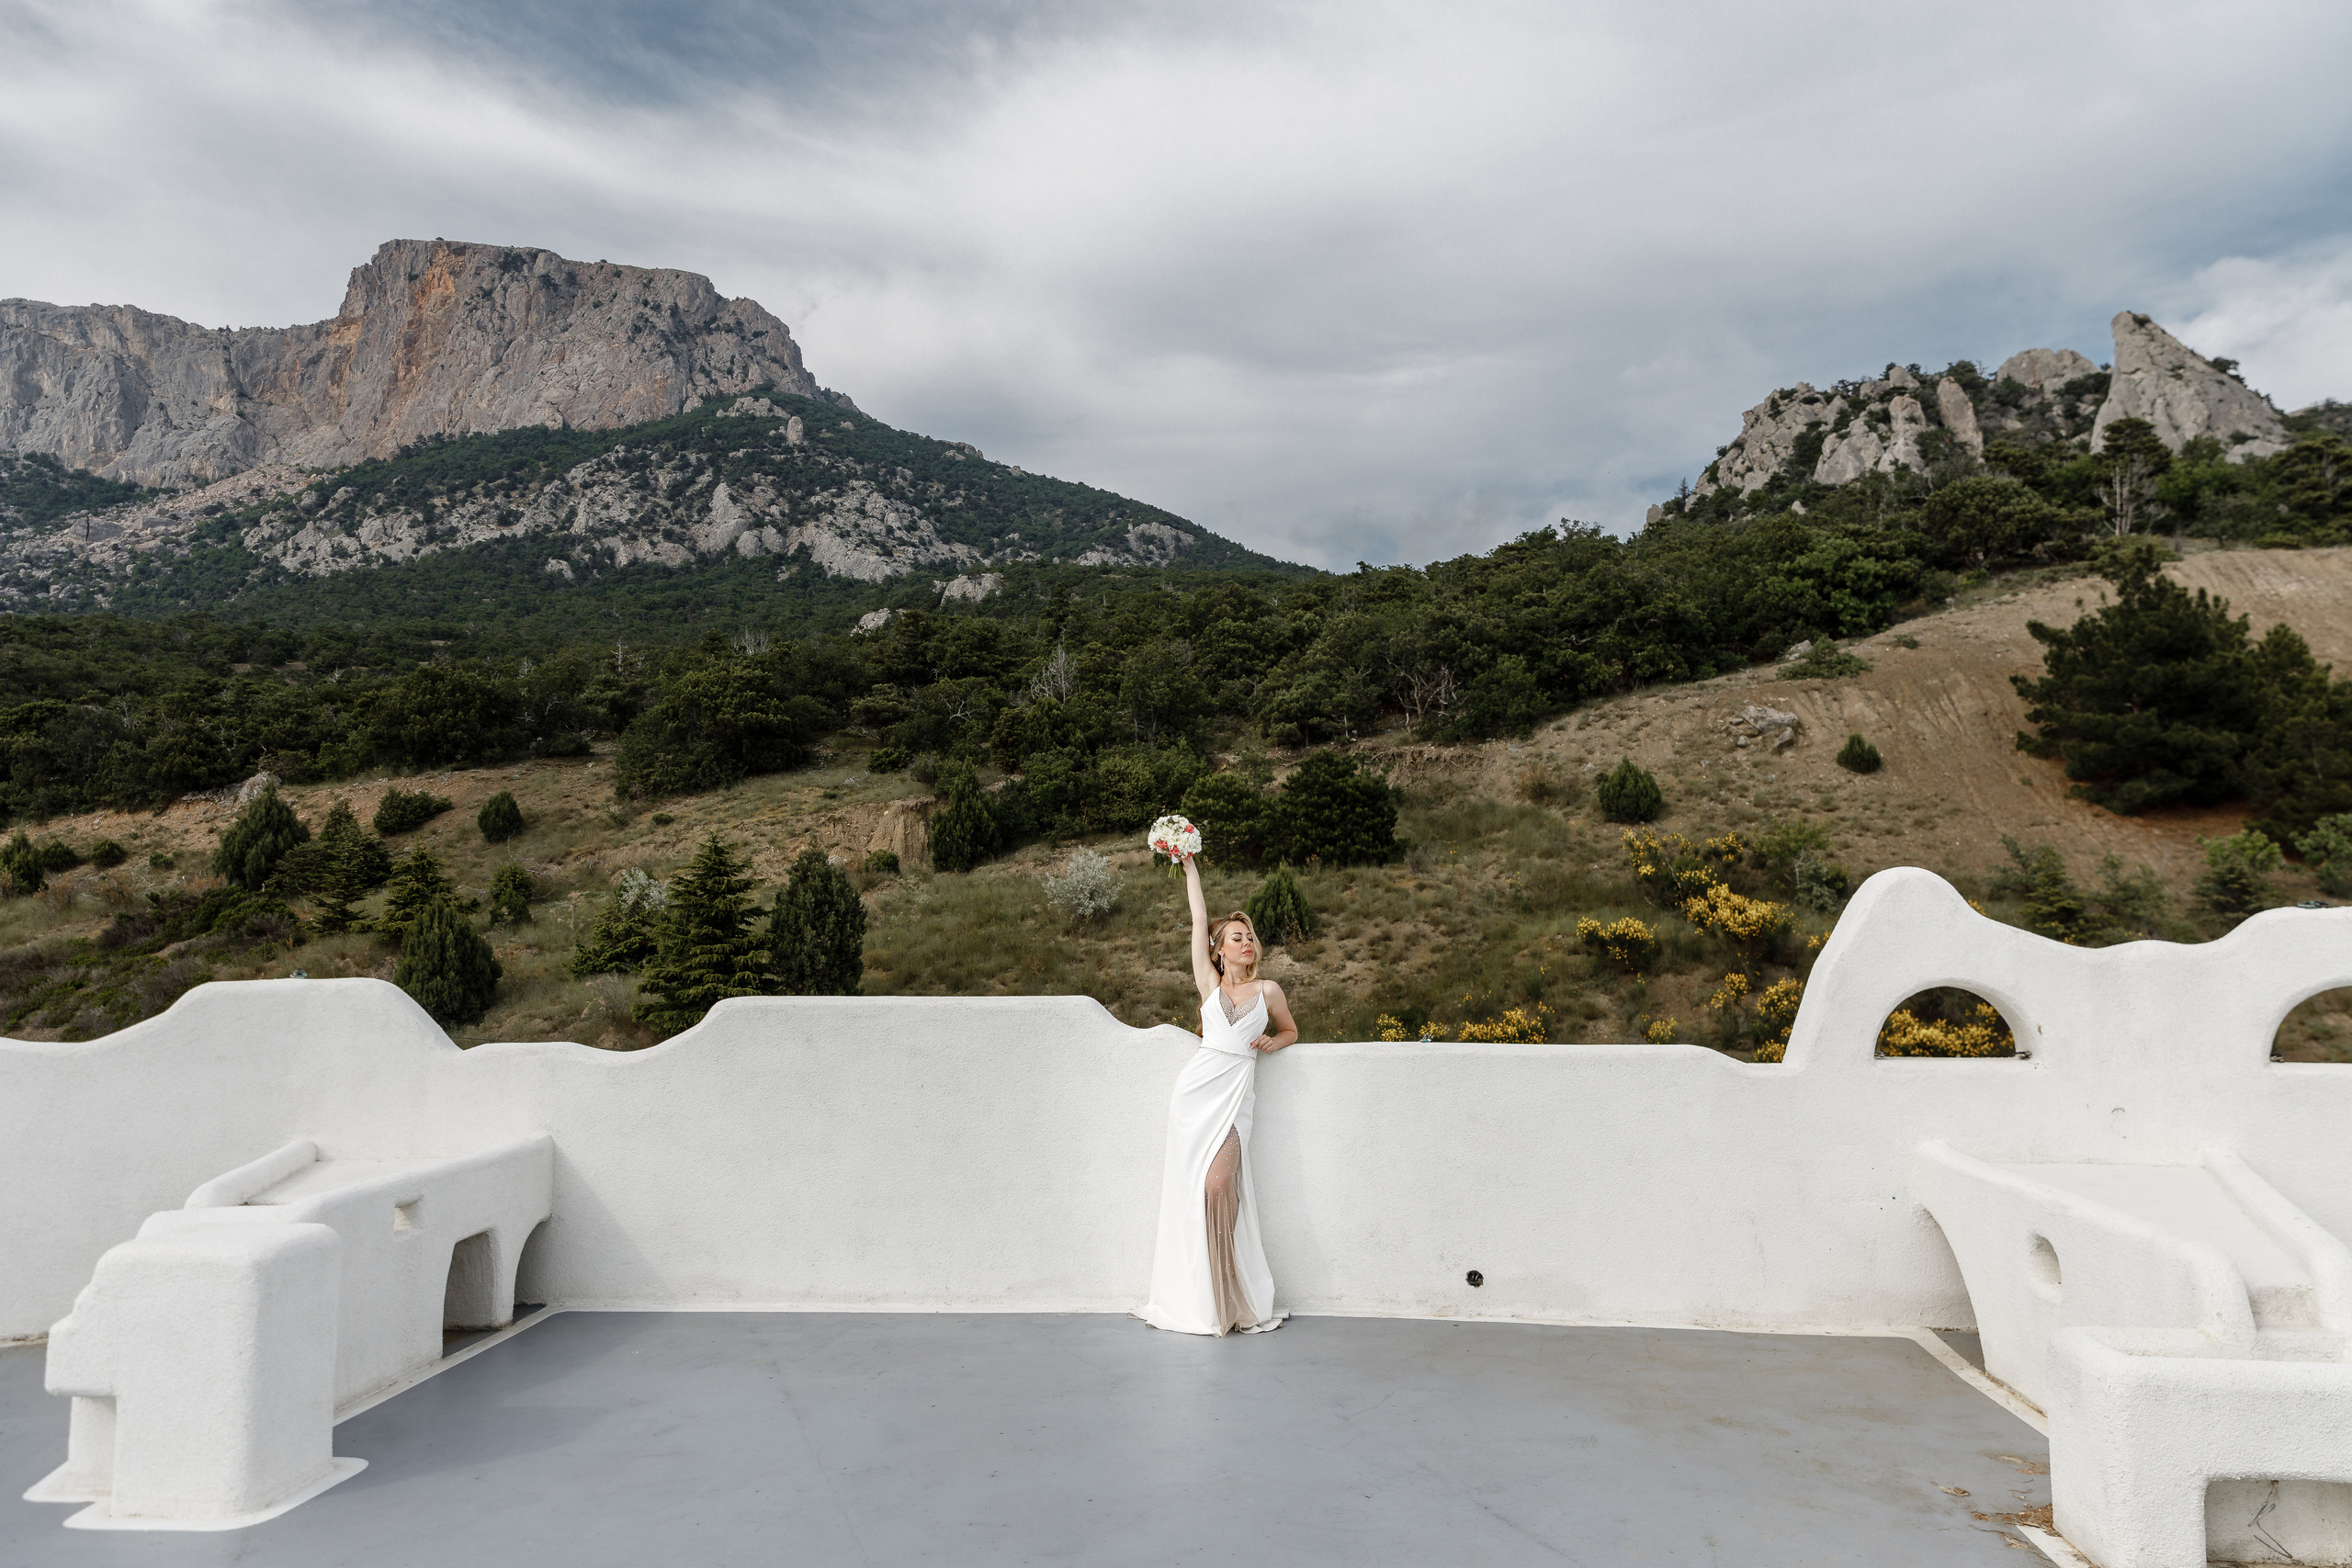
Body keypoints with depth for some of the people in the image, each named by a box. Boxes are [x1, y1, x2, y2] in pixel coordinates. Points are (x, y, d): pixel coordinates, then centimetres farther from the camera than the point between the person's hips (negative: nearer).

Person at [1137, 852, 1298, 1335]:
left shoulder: (1268, 991, 11)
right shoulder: (1210, 983, 12)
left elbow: (1290, 1031, 26)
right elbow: (1199, 921, 12)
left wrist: (1270, 1042, 3)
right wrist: (1190, 866, 15)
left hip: (1235, 1093, -1)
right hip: (1197, 1086, 1)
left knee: (1218, 1185, -14)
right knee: (1194, 1188, -1)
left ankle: (1231, 1296, 0)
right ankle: (1197, 1296, 8)